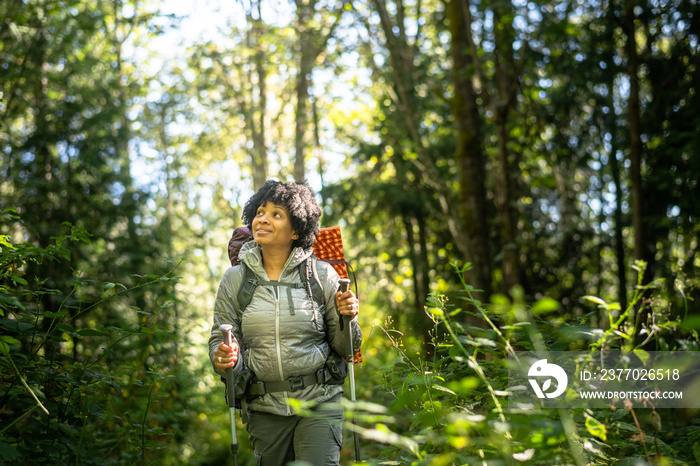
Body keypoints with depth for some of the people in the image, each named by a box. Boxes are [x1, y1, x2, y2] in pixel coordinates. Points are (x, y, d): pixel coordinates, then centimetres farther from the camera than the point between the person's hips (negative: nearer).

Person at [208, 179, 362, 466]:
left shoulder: (321, 275, 0)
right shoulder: (234, 279, 3)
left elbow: (345, 348, 4)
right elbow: (220, 339, 6)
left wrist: (346, 318, -16)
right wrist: (223, 358, -16)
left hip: (319, 401, -2)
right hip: (264, 408, 2)